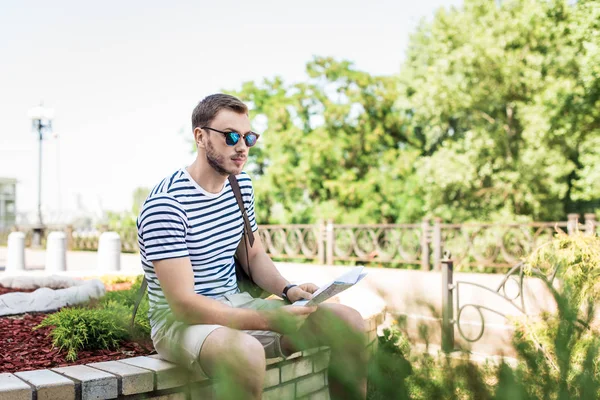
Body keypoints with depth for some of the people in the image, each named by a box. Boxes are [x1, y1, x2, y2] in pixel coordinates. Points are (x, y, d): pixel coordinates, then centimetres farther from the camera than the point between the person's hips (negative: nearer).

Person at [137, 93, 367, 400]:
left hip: (236, 306, 7)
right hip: (180, 320, -7)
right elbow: (183, 303, -25)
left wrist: (287, 290, -5)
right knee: (247, 352, -41)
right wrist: (271, 321, -30)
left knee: (349, 322, -6)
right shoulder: (164, 205, -20)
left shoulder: (241, 183, 5)